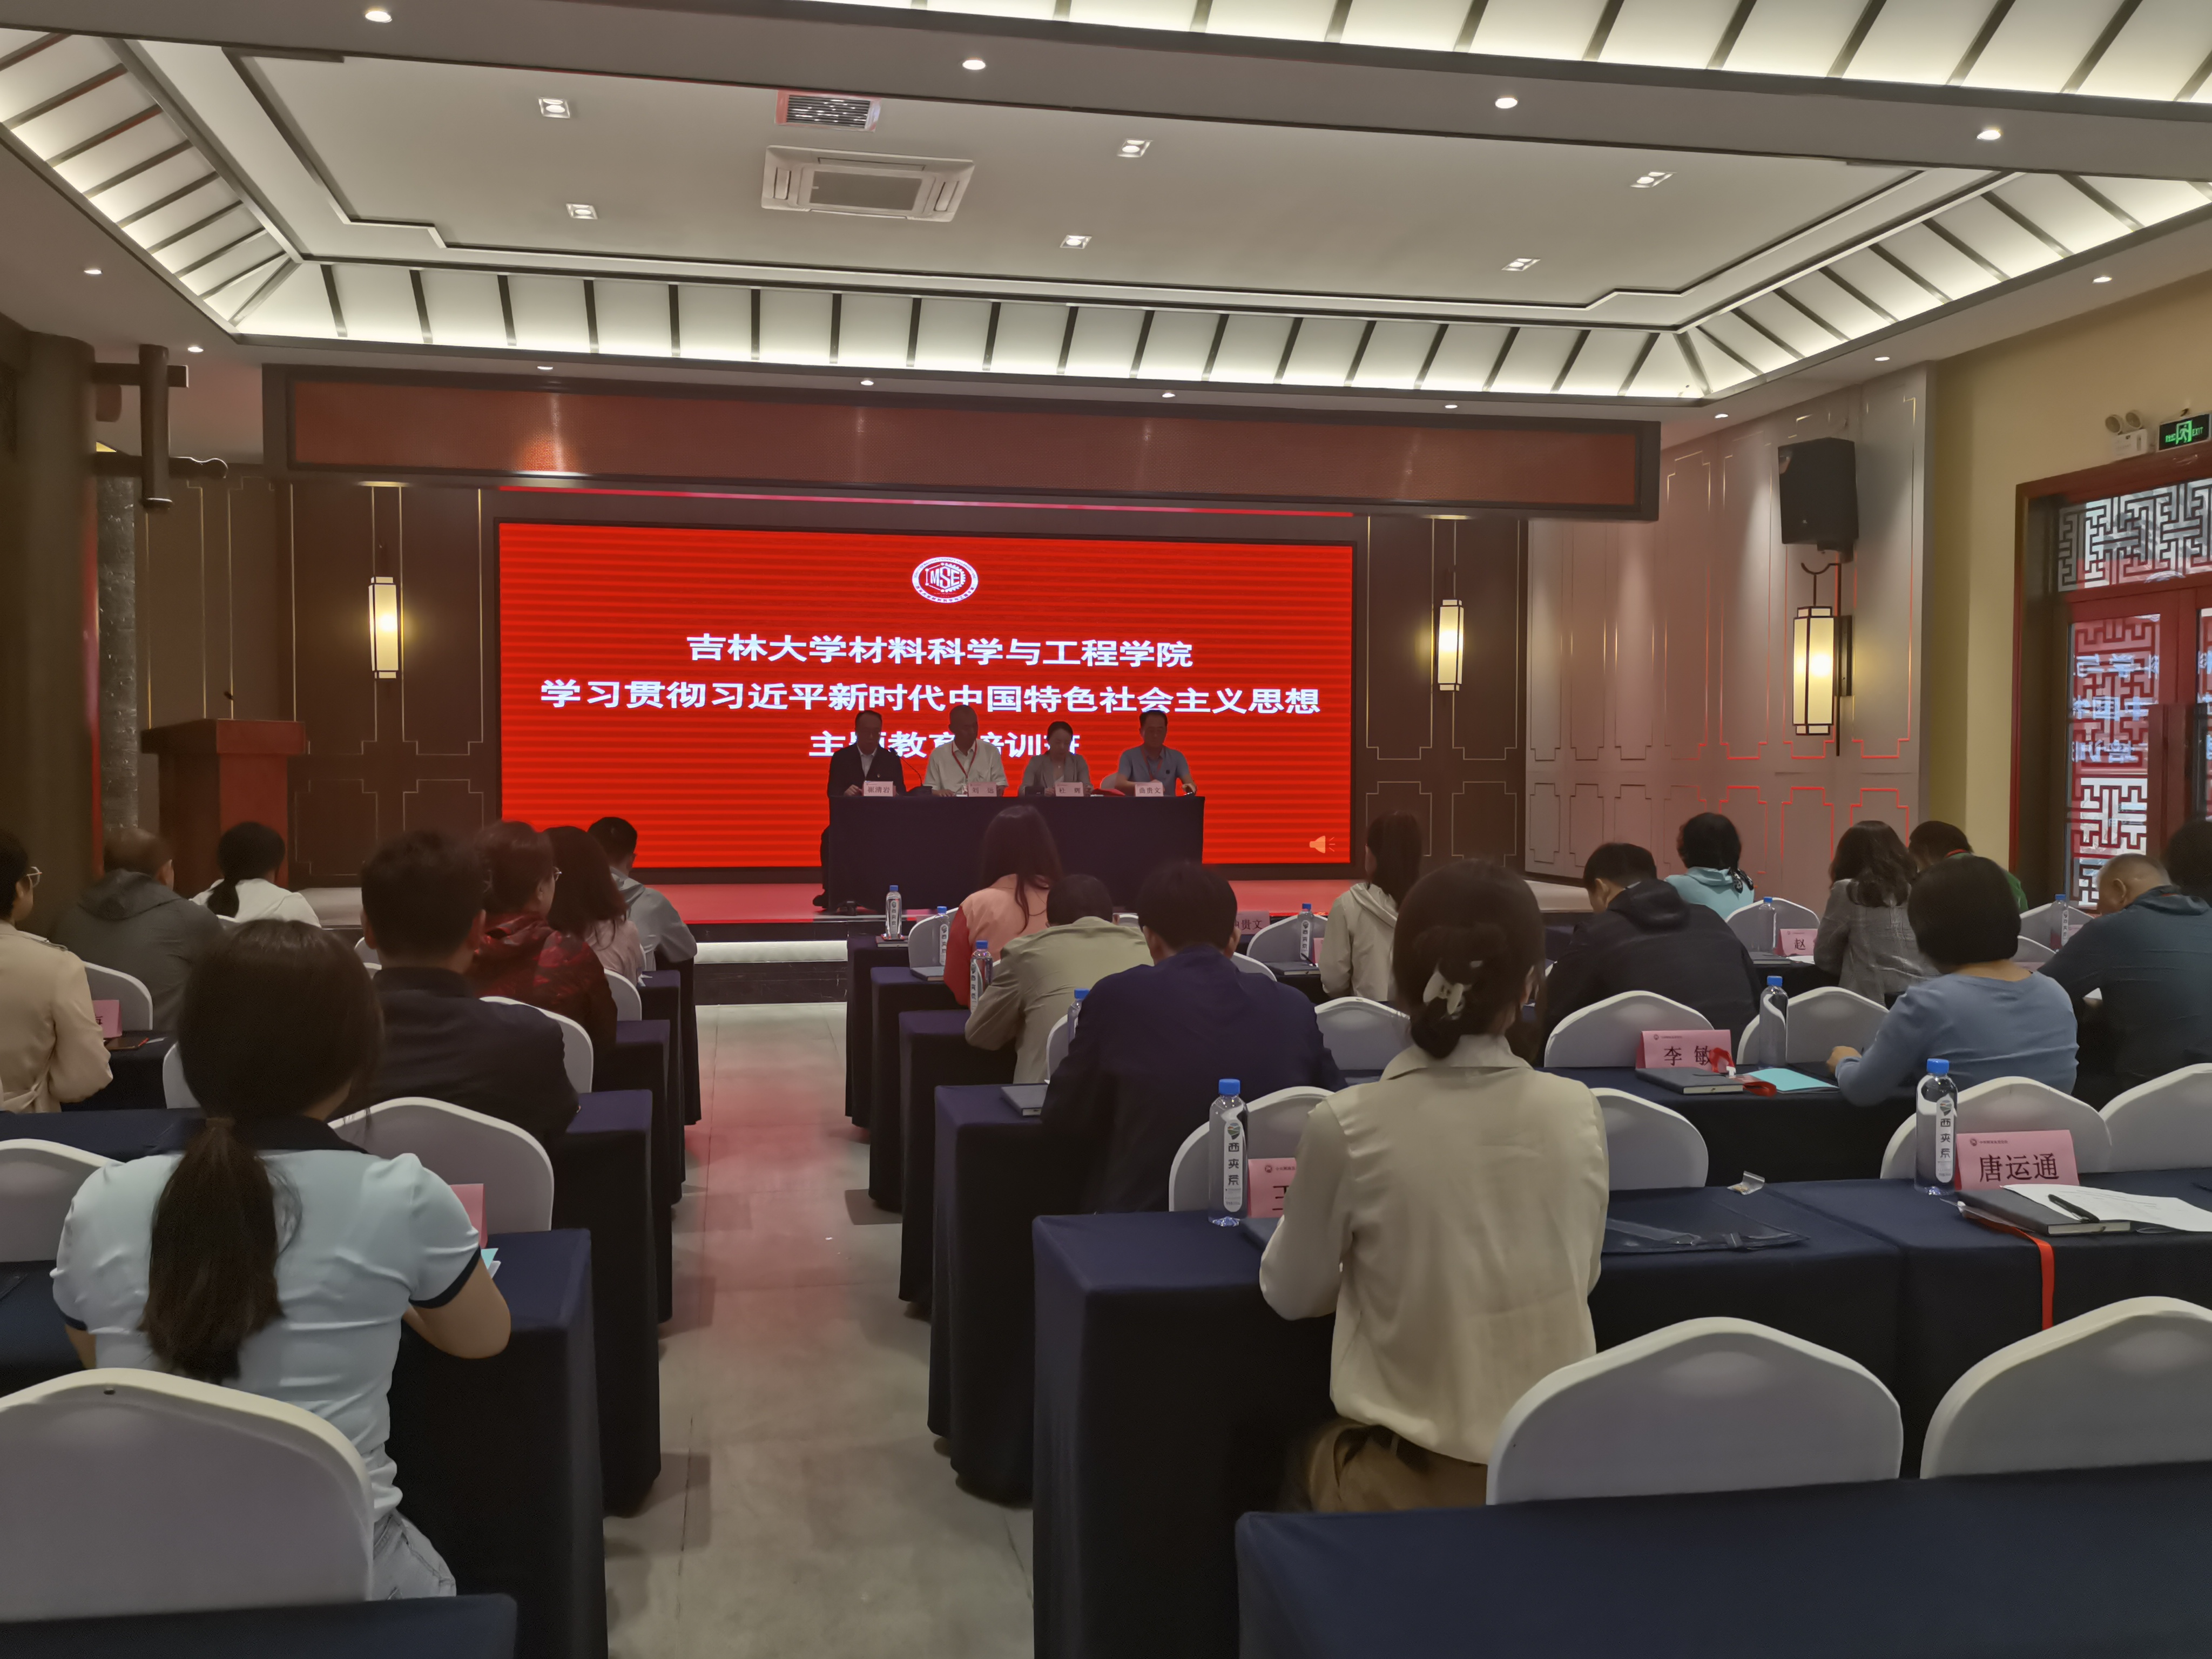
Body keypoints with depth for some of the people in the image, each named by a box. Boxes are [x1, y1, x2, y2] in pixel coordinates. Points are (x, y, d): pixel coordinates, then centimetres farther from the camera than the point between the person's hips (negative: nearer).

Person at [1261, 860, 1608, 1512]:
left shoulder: (1348, 1124, -16)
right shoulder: (1578, 1111, -8)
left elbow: (1292, 1295, -1)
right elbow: (1578, 1279, 8)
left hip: (1409, 1478, -3)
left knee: (1308, 1453, 31)